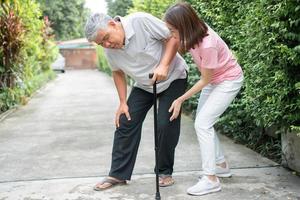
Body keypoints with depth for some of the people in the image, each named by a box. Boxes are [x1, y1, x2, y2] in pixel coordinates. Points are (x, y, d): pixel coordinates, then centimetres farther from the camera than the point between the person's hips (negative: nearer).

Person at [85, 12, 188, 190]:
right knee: (125, 123, -2)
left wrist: (163, 65, -33)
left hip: (173, 78, -5)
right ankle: (118, 174, 8)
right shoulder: (109, 49, -10)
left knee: (166, 125, -12)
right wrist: (123, 102, 0)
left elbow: (173, 37, -23)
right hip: (144, 85, 5)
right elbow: (118, 72, 5)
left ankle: (165, 172, 10)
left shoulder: (141, 21, -29)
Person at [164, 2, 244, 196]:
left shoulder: (207, 44, -36)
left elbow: (205, 80, -23)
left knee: (203, 123, -15)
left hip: (229, 80, -8)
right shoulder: (192, 32, -17)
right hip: (213, 79, 8)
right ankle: (221, 165, 26)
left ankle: (211, 179, -9)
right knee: (203, 123, 10)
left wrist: (180, 100, -18)